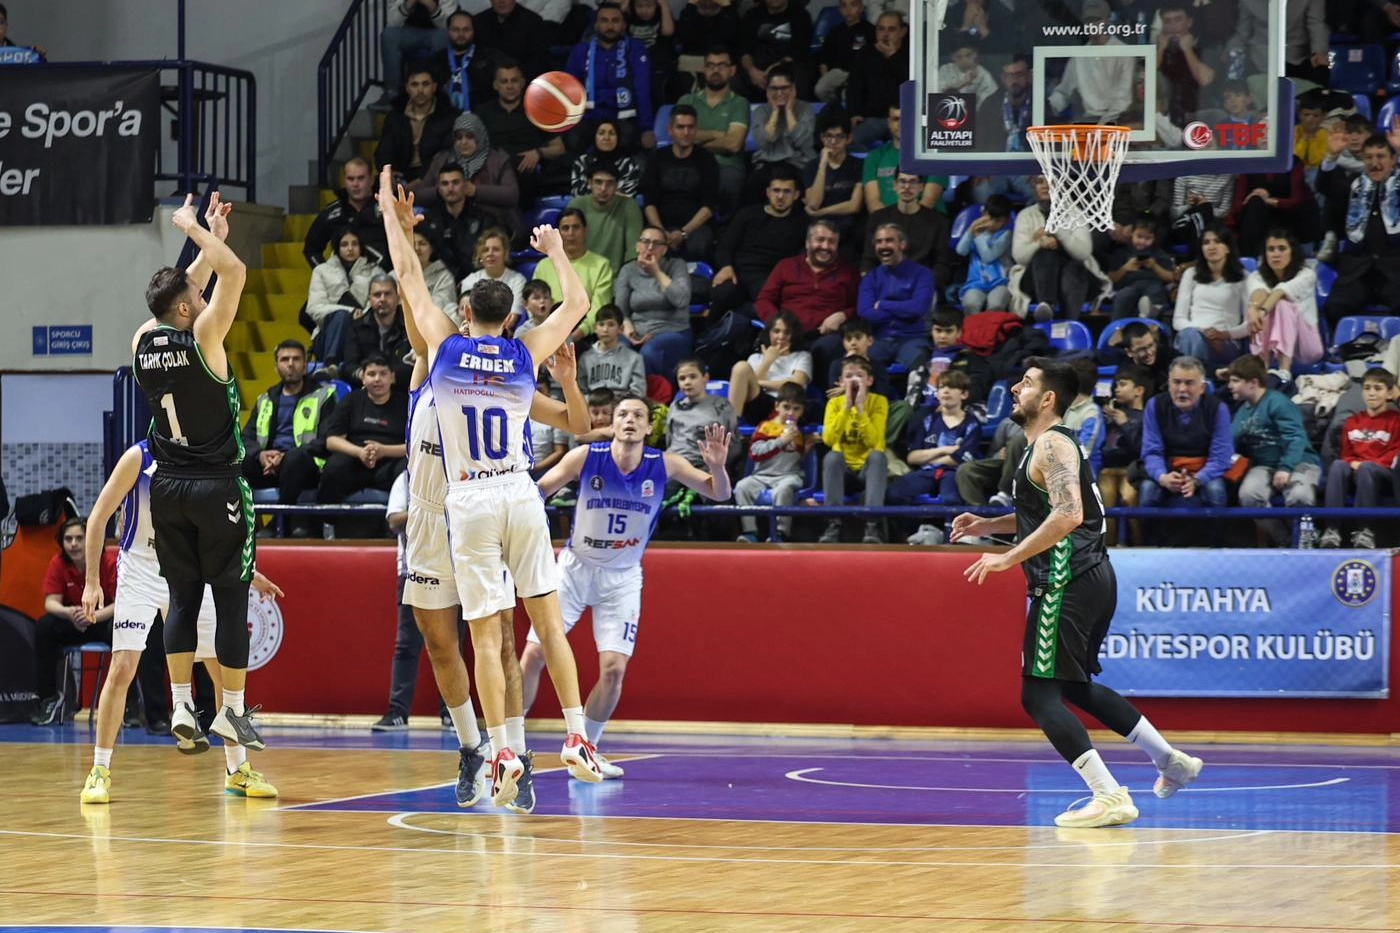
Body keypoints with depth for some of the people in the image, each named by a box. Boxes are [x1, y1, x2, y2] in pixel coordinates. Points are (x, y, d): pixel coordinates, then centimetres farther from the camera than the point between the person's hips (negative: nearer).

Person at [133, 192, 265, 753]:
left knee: (182, 598, 10)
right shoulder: (202, 337, -14)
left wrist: (209, 240, 23)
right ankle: (232, 710, 2)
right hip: (218, 486, -6)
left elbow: (182, 293, 20)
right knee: (231, 599, 1)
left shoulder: (144, 342, 3)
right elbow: (234, 274, -14)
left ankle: (181, 706, 6)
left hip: (168, 487, 6)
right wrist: (196, 231, -4)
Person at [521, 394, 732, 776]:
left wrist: (717, 466, -29)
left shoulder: (664, 466, -12)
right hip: (575, 568, -1)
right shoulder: (585, 457, -15)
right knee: (534, 653, -7)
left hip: (622, 578, 1)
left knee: (614, 668, -9)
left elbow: (719, 494, -7)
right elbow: (536, 492, -7)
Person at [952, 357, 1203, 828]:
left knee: (1039, 694, -9)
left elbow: (1067, 515, -26)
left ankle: (1110, 797, -14)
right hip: (1092, 576, 10)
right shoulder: (1047, 444, 18)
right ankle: (1171, 760, 27)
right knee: (1075, 686, 23)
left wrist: (1008, 558, -22)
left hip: (1069, 582, -10)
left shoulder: (1052, 444, -12)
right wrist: (988, 525, 23)